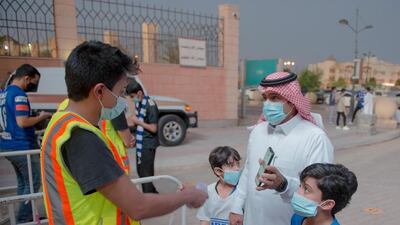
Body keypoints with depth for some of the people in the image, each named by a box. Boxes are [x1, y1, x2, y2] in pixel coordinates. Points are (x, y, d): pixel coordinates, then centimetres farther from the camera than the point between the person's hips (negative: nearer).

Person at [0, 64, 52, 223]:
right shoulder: (19, 94, -17)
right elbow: (22, 122, -26)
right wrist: (41, 117, -11)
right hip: (22, 147, -9)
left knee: (22, 183, 19)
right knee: (33, 184, 3)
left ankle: (25, 216, 28)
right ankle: (23, 219, 10)